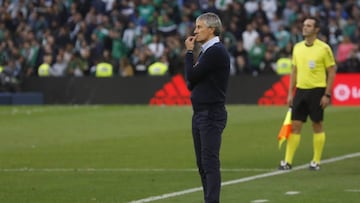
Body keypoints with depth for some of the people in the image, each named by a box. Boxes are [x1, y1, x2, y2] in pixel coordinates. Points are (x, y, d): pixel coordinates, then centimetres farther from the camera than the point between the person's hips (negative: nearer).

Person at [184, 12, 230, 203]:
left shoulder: (216, 51, -12)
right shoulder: (206, 51, 18)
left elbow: (191, 77, -15)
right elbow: (191, 82, 18)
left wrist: (189, 52, -3)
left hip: (211, 114, -10)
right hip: (200, 113, 10)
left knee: (210, 163, -12)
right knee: (202, 163, 10)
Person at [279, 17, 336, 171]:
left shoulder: (324, 48, -6)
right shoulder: (297, 47, 9)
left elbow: (332, 72, -5)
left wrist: (327, 95, -11)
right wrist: (290, 93, 11)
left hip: (317, 91, -4)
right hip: (300, 90, 5)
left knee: (317, 126, 2)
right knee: (295, 125, 1)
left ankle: (316, 162, 10)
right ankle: (288, 161, 1)